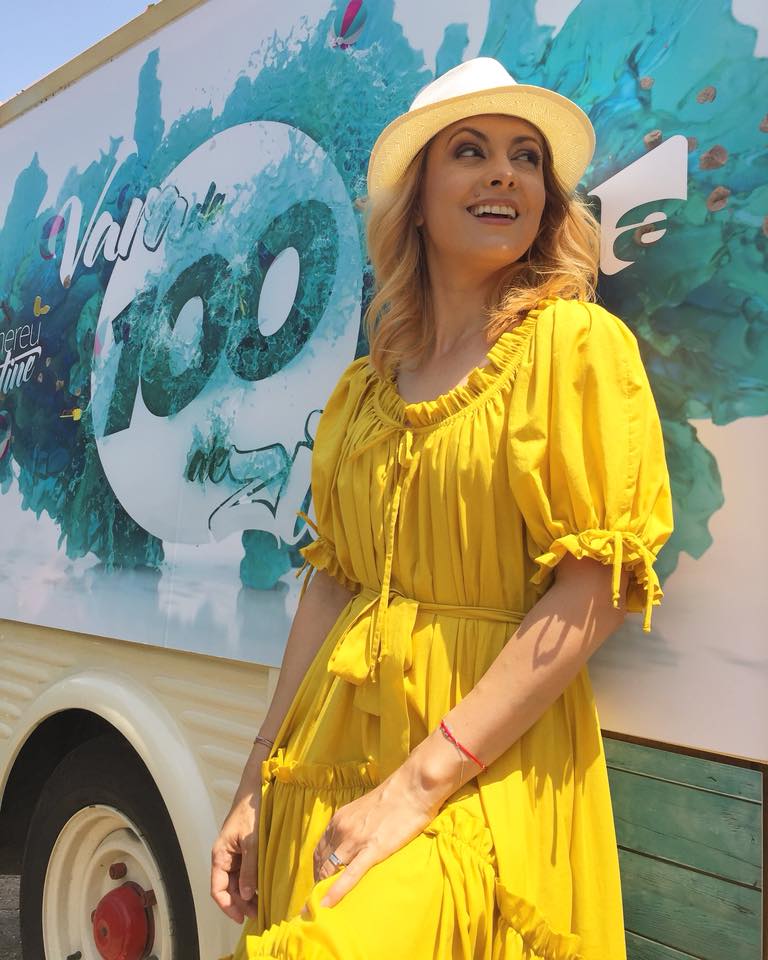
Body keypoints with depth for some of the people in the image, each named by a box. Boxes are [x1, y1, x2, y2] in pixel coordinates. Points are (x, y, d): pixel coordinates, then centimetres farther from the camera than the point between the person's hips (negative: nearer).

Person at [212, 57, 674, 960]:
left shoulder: (572, 341, -6)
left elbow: (598, 587, -13)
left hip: (490, 765, -5)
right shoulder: (366, 385, 10)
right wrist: (260, 783, 6)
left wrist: (417, 784, -17)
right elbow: (331, 579, 10)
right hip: (331, 750, 5)